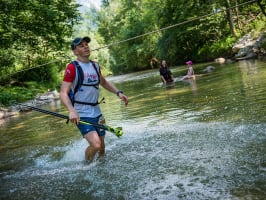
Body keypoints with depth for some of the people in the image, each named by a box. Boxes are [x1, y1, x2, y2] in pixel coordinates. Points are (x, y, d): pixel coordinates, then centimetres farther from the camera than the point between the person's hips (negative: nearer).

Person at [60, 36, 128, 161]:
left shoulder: (95, 66, 9)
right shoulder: (72, 68, -12)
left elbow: (104, 83, 26)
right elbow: (63, 93, -19)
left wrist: (118, 93, 11)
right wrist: (72, 111, -36)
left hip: (97, 112, 7)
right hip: (81, 114, -6)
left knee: (102, 147, 13)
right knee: (95, 145, -20)